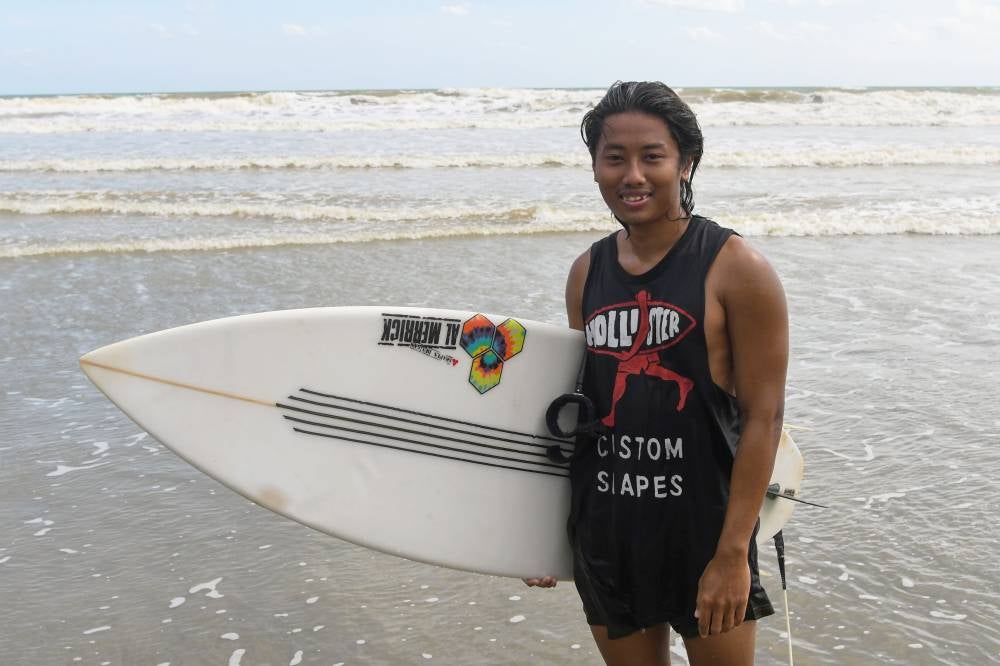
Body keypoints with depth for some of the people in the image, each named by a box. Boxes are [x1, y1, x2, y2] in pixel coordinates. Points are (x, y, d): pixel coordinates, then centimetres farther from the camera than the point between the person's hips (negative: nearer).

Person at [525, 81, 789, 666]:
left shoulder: (735, 269, -11)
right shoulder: (587, 272, 4)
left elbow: (763, 416, -12)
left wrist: (733, 554, -15)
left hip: (703, 525, -4)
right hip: (604, 529, 5)